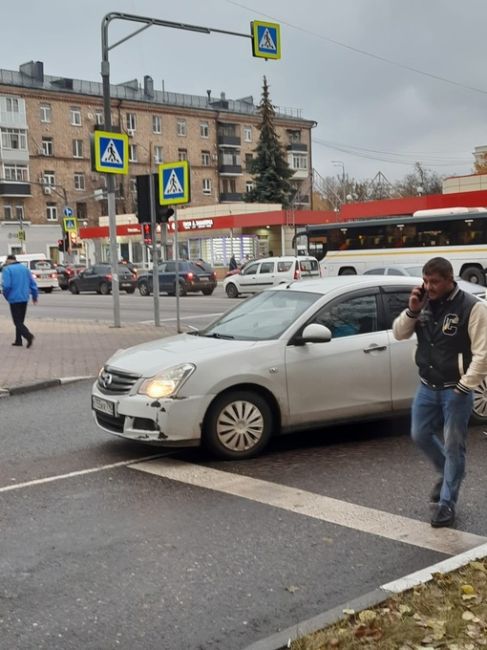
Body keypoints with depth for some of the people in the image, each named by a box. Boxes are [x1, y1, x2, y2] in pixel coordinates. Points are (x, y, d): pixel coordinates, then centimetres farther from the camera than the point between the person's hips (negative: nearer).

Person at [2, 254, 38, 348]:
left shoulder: (7, 269, -7)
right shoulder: (24, 268, 11)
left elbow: (6, 285, -18)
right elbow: (32, 283, 9)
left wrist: (6, 296, -1)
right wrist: (35, 296, 17)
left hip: (14, 299, -6)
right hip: (25, 298, 6)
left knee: (17, 321, -4)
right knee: (20, 320, 17)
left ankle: (28, 335, -24)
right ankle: (18, 340, 21)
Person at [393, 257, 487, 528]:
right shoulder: (424, 304, 2)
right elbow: (399, 333, 6)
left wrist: (464, 387, -19)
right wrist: (412, 311, -12)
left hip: (455, 390, -6)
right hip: (427, 387, 6)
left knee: (453, 447, 2)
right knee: (421, 435, 13)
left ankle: (447, 503, 13)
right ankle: (447, 473, 38)